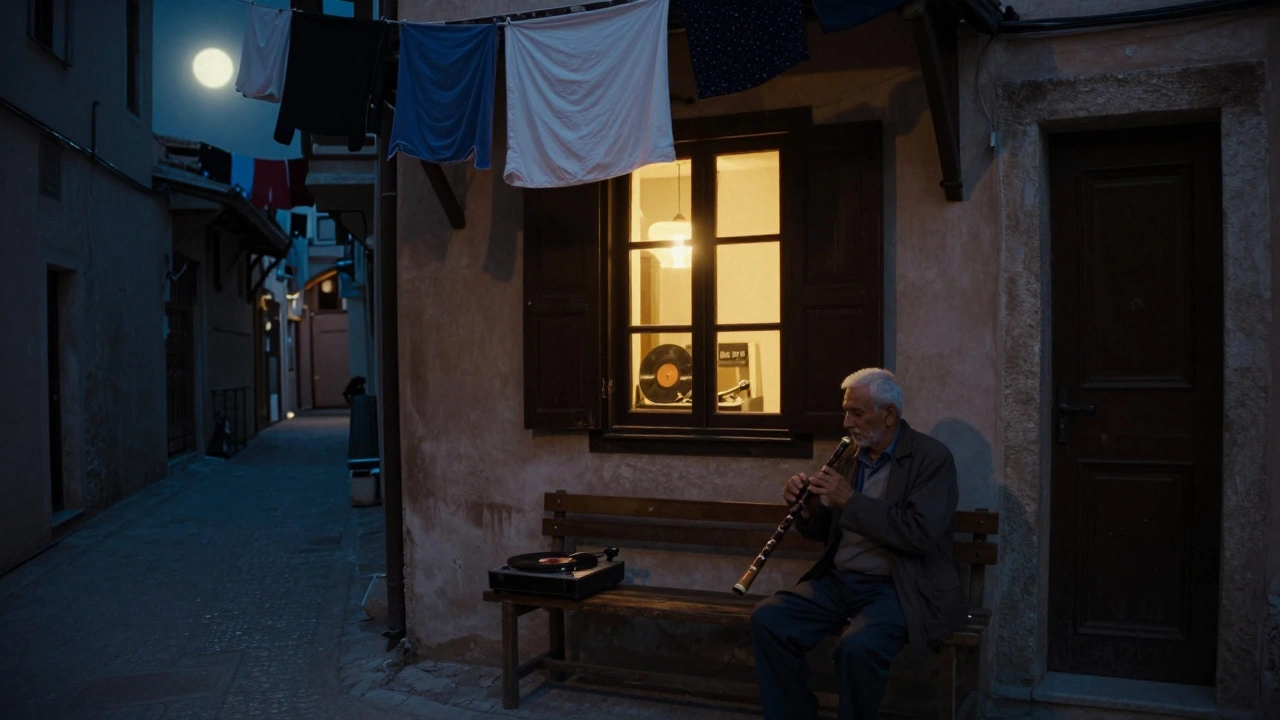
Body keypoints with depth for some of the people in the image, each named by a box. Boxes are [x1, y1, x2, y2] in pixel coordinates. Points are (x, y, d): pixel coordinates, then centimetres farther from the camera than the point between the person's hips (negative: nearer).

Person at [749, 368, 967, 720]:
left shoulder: (932, 457, -7)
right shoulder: (852, 456, 13)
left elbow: (921, 533, -21)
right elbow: (826, 531, 19)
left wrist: (851, 500, -21)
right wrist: (808, 507, -4)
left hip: (899, 588, -6)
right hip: (839, 581, 7)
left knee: (857, 646, -34)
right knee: (767, 618, -13)